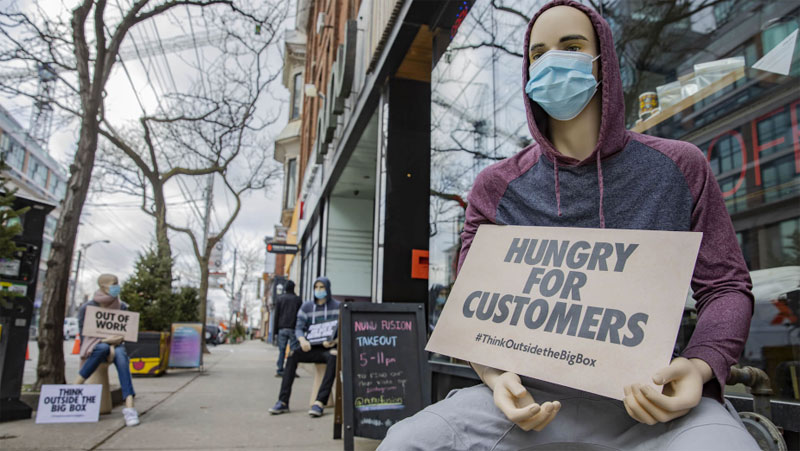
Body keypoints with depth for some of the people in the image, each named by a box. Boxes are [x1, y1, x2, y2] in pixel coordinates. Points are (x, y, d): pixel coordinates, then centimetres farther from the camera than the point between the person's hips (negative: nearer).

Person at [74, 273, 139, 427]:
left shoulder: (122, 307, 1)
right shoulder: (87, 308, -6)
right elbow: (83, 335, -6)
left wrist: (113, 346, -17)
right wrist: (106, 340, -22)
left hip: (115, 345, 1)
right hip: (93, 347, -1)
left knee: (121, 356, -36)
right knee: (103, 348, -39)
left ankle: (129, 406, -49)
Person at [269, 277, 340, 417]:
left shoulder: (337, 306, 4)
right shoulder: (306, 307, 11)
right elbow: (298, 327, 4)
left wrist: (334, 341, -23)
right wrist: (302, 339, -20)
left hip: (328, 348, -2)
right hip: (310, 348, 3)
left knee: (333, 357, -37)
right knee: (293, 354, -28)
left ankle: (320, 402, -40)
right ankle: (283, 401, -27)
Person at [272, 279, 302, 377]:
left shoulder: (279, 298, 7)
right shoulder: (298, 299, 5)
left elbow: (276, 316, 5)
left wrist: (275, 332, 6)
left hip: (282, 329, 1)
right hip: (293, 329, -1)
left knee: (281, 350, 3)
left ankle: (280, 371, 0)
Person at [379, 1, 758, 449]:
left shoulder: (679, 166, 4)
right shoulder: (496, 187, 2)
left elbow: (726, 285, 8)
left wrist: (700, 366, -13)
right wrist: (498, 376, -16)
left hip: (650, 393, 0)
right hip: (536, 393, 1)